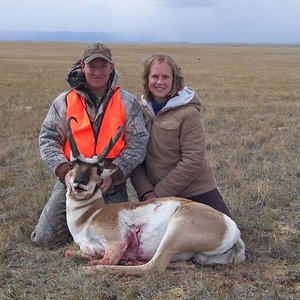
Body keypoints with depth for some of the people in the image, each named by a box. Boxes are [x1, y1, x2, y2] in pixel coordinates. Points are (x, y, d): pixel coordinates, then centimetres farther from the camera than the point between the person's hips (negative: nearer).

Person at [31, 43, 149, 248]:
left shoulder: (127, 103, 1)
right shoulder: (64, 101, 3)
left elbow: (138, 142, -5)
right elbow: (48, 140, 1)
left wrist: (113, 174, -17)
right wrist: (65, 171, -14)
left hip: (112, 188, 0)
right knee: (43, 238, -2)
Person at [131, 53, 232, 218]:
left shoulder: (189, 113, -12)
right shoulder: (140, 110, 1)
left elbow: (193, 161, -16)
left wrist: (159, 192, -15)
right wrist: (146, 192, -12)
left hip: (197, 193, -4)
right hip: (154, 195, 4)